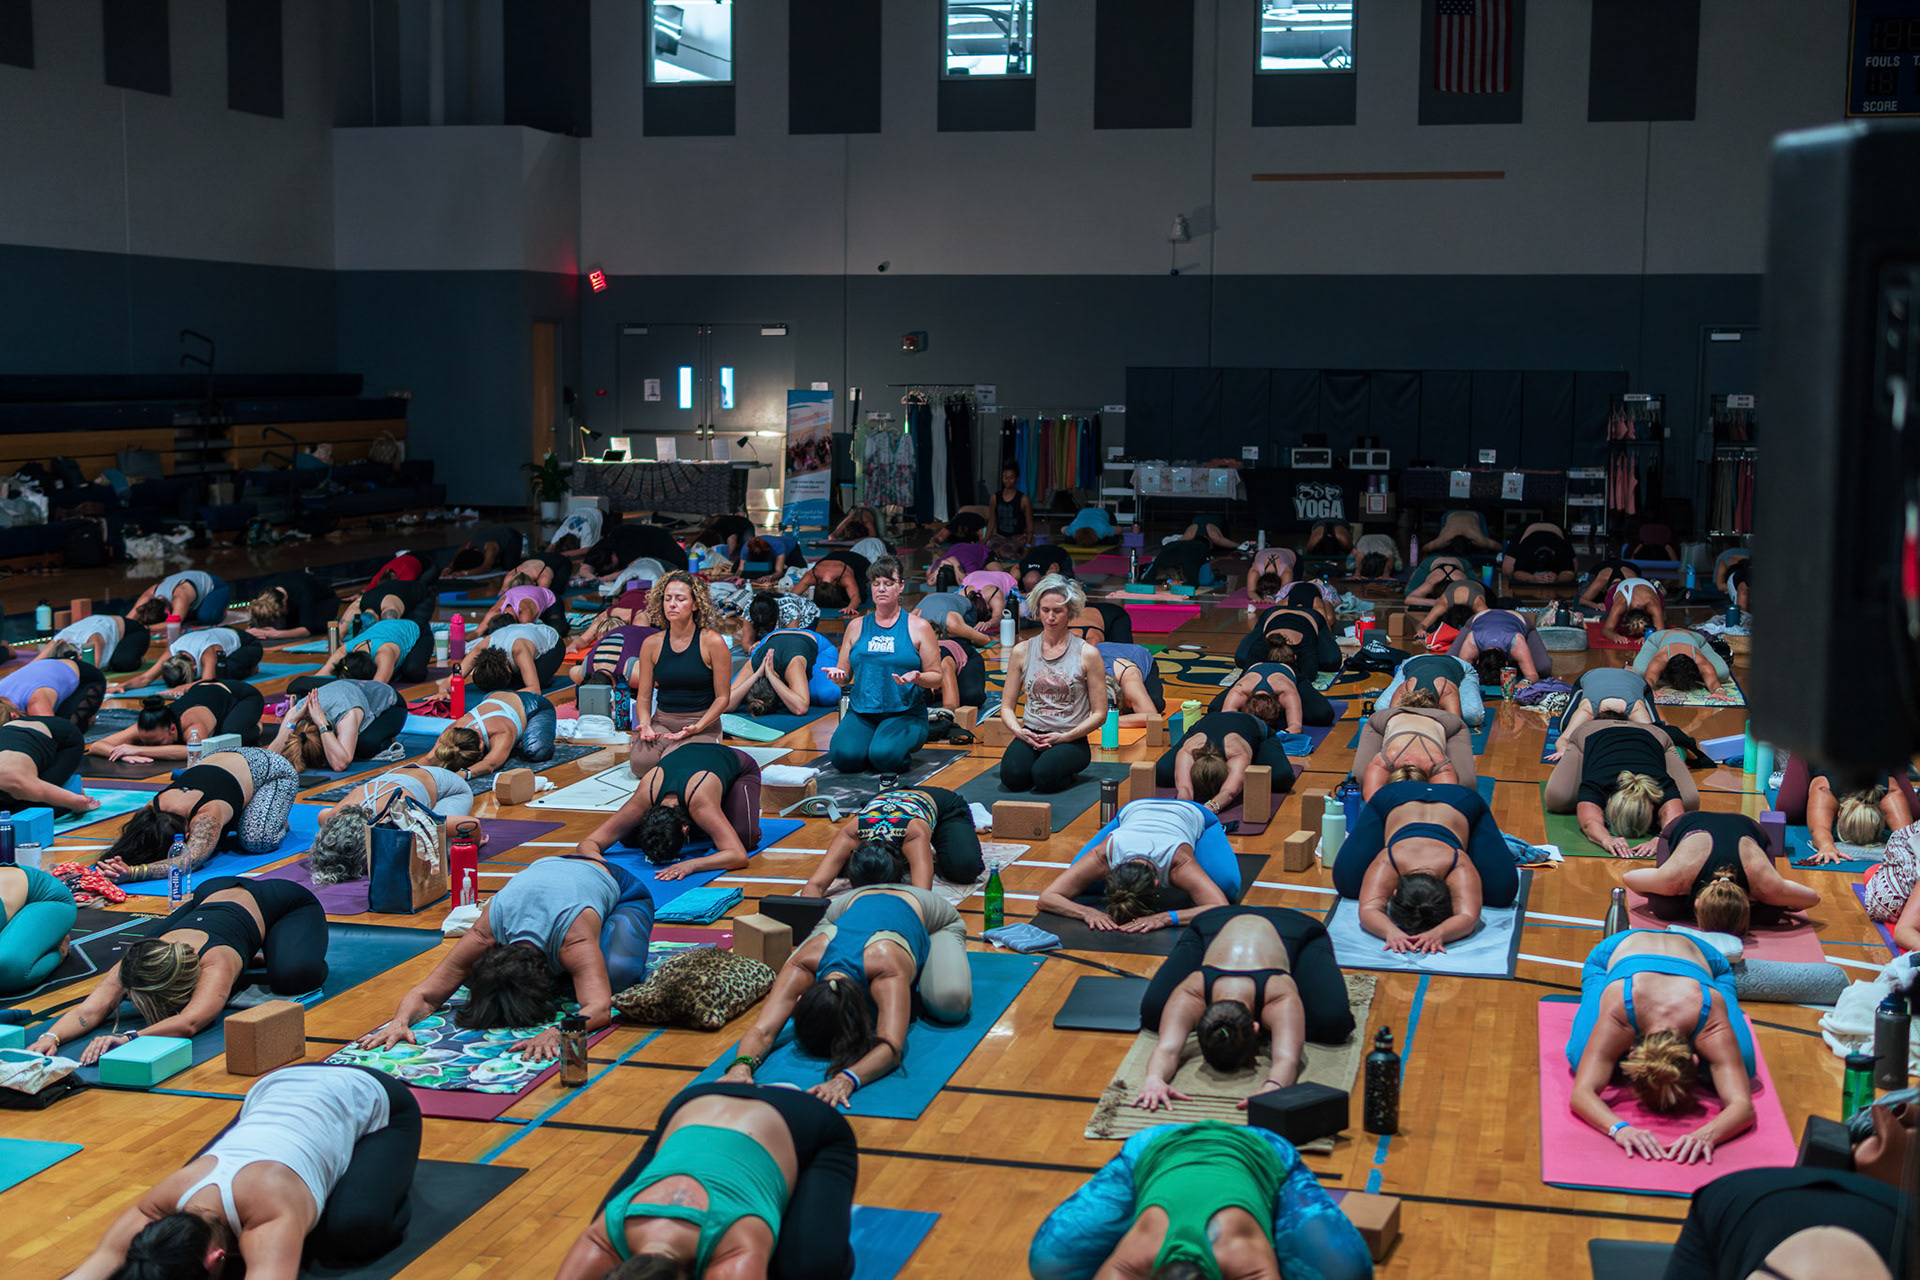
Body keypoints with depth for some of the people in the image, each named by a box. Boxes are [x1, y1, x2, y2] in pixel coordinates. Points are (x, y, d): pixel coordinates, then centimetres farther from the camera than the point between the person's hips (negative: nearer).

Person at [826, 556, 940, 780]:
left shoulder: (919, 627, 5)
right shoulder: (857, 626, 14)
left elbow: (936, 678, 4)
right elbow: (844, 674, 16)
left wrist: (917, 677, -19)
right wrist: (838, 676, -8)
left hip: (905, 713, -2)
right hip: (860, 712, 2)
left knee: (884, 756, -32)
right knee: (844, 756, -28)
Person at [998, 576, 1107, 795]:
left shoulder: (1087, 654, 0)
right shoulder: (1021, 652, 8)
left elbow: (1099, 714, 0)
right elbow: (1006, 706, 11)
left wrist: (1063, 737, -13)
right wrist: (1019, 731, -10)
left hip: (1071, 740, -2)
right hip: (1030, 735, 2)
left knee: (1044, 776, -33)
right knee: (1013, 776, -30)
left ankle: (1068, 771, 3)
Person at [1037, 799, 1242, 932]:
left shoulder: (1180, 862, -49)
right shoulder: (1102, 857, -43)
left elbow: (1221, 908, -55)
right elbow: (1046, 898, -40)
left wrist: (1167, 917, -64)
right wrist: (1087, 912, -57)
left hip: (1192, 814, -1)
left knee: (1228, 885, -23)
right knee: (1083, 882, -11)